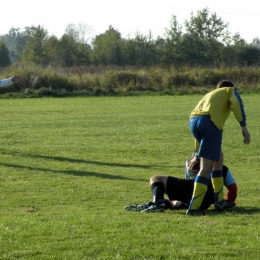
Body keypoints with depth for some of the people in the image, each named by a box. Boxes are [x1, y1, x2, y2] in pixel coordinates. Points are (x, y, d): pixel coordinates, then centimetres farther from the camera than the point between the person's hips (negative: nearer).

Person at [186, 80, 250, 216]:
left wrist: (197, 155, 47)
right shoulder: (231, 91, 25)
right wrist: (244, 126, -9)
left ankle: (219, 200, 22)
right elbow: (236, 104, -1)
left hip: (193, 122, 7)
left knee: (218, 157, 23)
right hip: (210, 122, -7)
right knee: (207, 167, -6)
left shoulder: (208, 95, 41)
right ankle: (193, 208, -12)